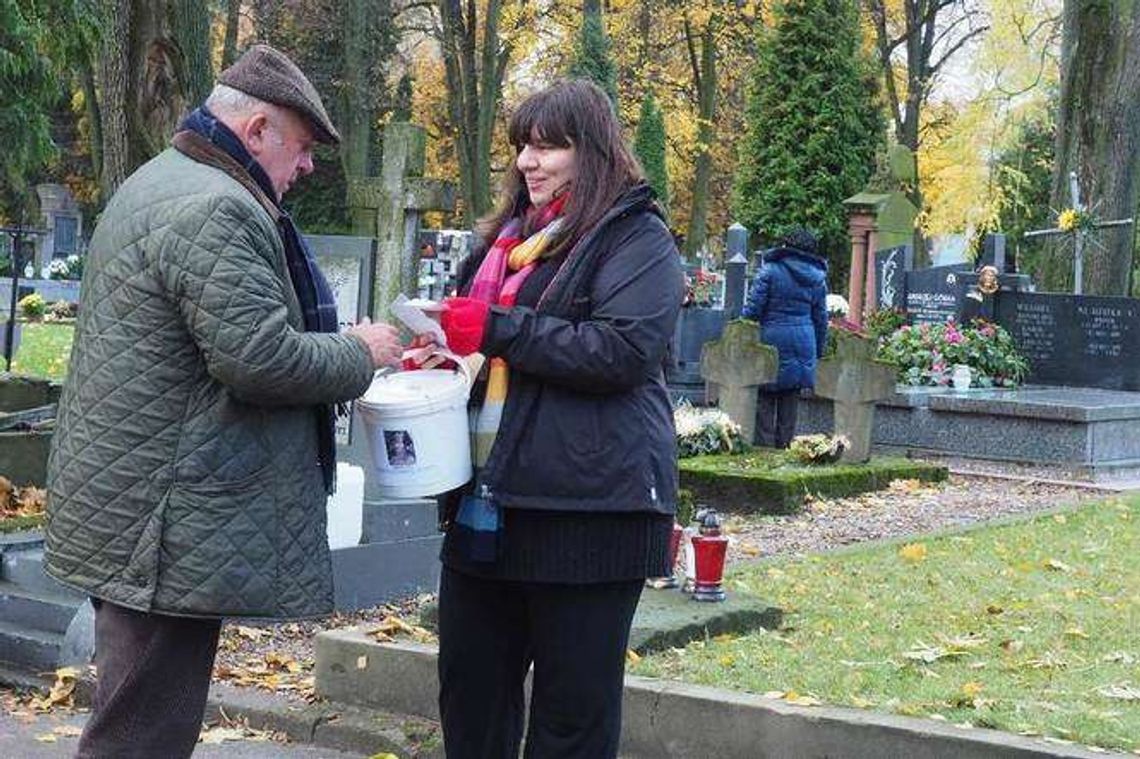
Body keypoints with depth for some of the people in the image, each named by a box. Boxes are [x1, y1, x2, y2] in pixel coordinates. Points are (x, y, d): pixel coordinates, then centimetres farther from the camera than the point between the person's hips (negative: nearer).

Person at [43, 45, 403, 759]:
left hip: (124, 504, 11)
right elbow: (260, 360, -23)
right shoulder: (218, 210, -17)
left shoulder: (159, 184, 19)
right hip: (170, 527, -11)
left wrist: (342, 347, 20)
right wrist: (359, 353, -7)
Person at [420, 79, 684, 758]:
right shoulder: (510, 235, 19)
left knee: (574, 703, 2)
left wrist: (497, 329, -18)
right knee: (471, 685, 13)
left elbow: (626, 348, -19)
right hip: (487, 497, 8)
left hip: (587, 502, -8)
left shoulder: (636, 239, -5)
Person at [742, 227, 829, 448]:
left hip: (772, 338, -4)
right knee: (790, 399, 11)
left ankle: (765, 445, 1)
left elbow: (753, 308, -8)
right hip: (803, 341, 4)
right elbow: (821, 317, 12)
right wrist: (819, 351, 19)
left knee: (766, 397, 3)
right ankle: (785, 445, 14)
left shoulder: (771, 270, -7)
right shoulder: (817, 277, 7)